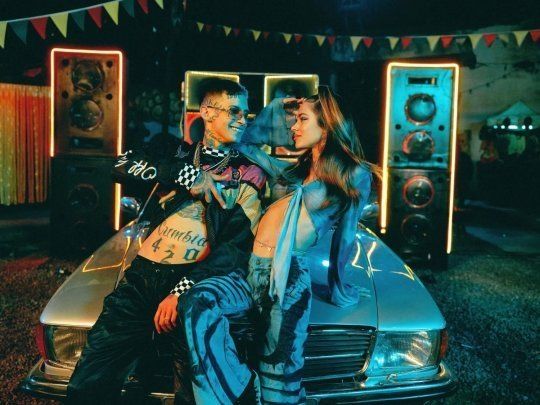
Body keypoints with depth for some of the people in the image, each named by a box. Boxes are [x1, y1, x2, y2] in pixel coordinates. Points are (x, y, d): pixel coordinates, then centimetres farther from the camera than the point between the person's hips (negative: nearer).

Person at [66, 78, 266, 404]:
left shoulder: (248, 174, 8)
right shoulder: (179, 155, 19)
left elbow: (241, 245, -6)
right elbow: (123, 165, 1)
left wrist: (183, 291, -19)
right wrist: (188, 174, -8)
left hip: (193, 282, -2)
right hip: (143, 275, 3)